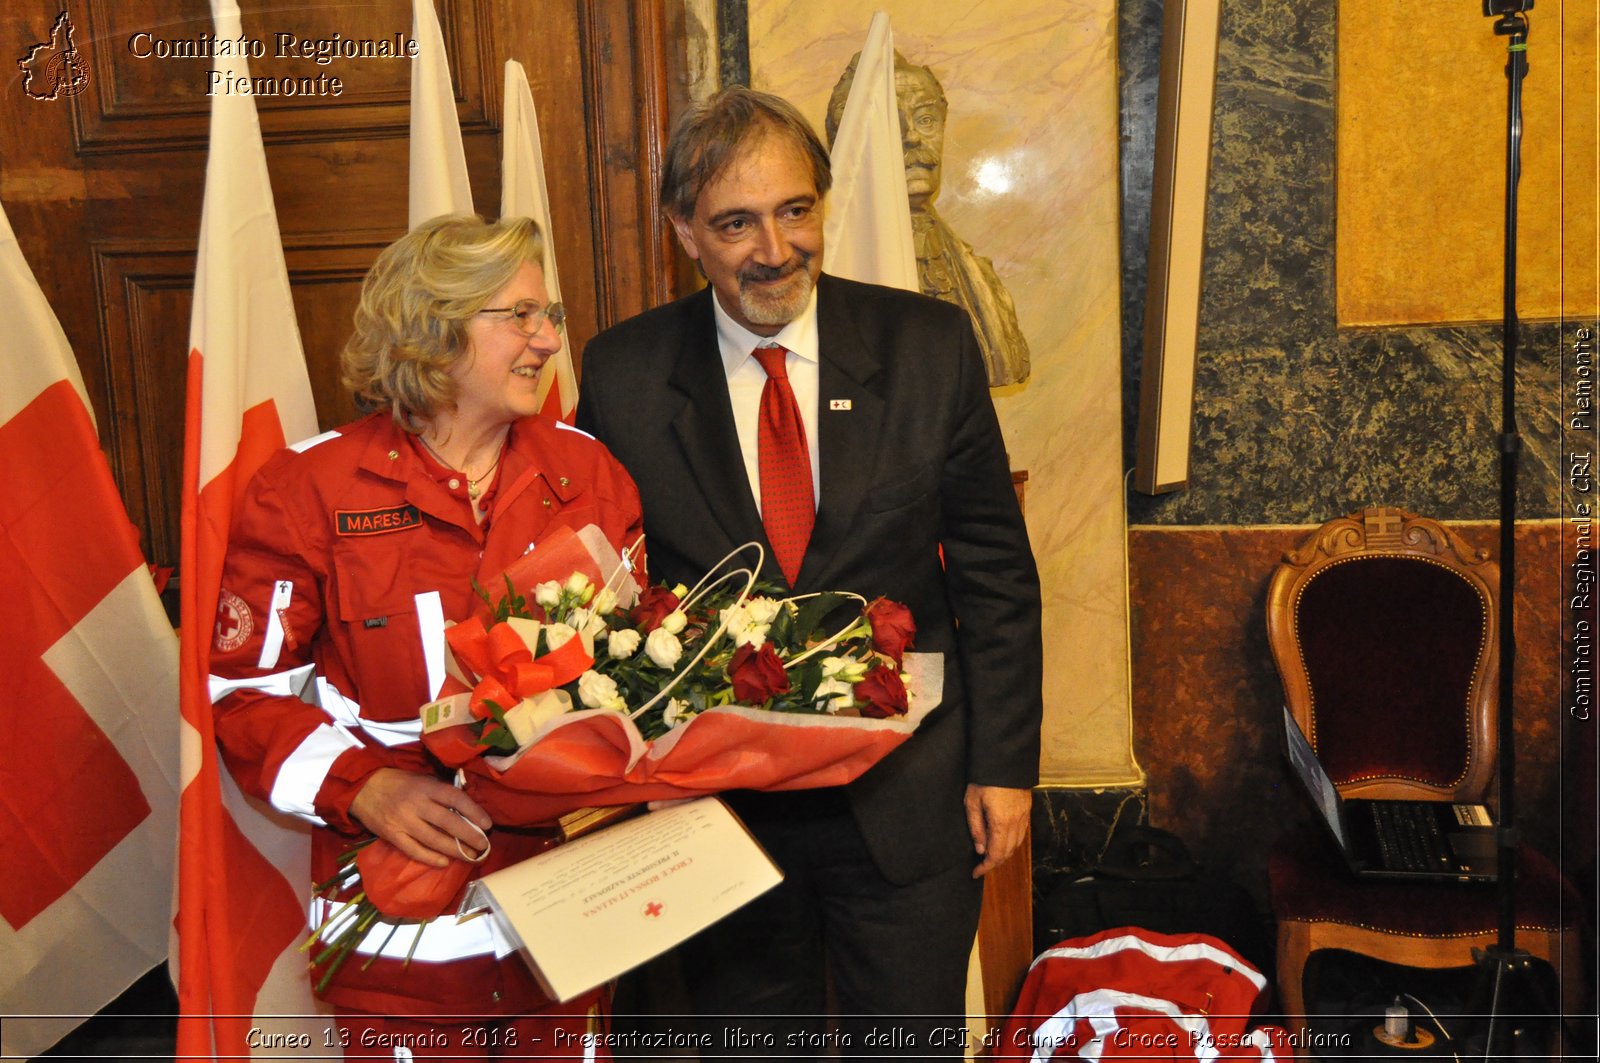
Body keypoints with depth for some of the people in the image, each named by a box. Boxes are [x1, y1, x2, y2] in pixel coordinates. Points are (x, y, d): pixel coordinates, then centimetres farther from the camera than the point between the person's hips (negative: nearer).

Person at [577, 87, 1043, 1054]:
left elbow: (994, 572, -1)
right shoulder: (624, 374, -5)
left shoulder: (929, 346, -5)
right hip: (714, 800, 1)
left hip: (908, 797, 0)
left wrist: (1004, 762, -3)